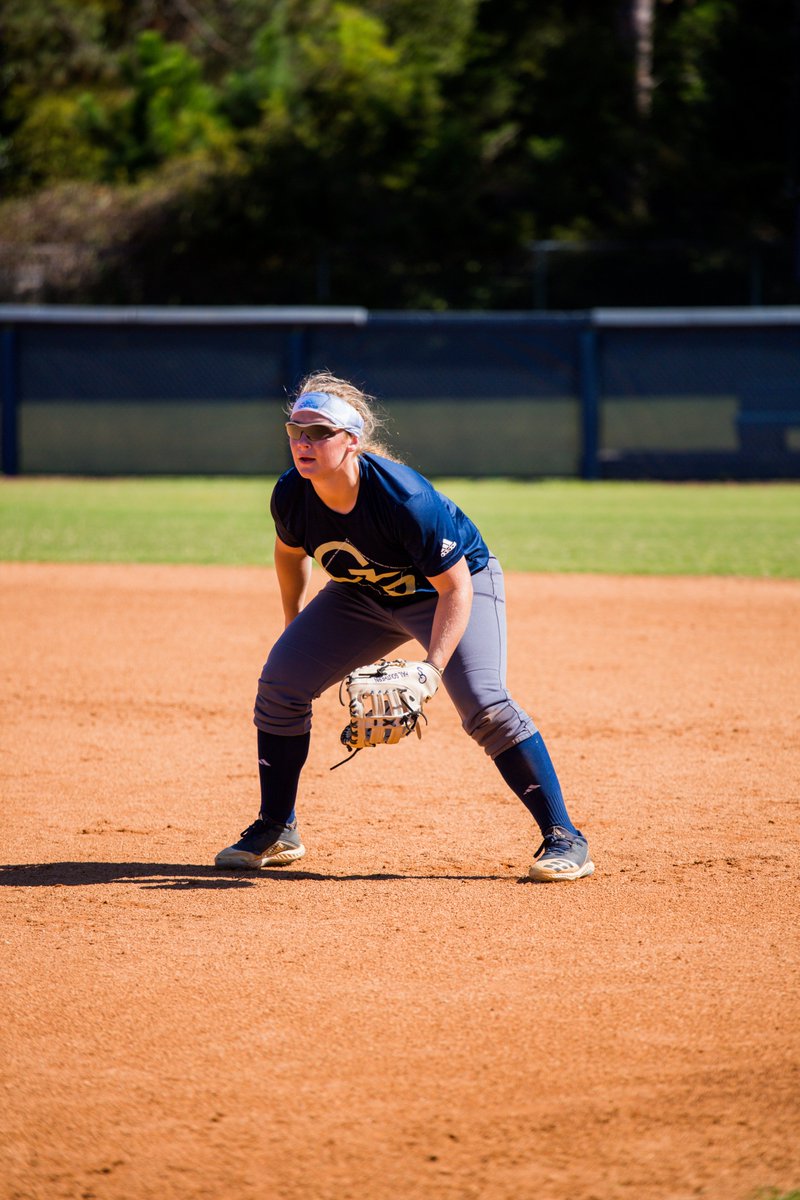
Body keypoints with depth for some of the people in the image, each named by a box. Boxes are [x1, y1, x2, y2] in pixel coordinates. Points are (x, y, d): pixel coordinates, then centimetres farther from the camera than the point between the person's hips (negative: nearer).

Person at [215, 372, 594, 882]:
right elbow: (291, 551, 4)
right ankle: (277, 833, 12)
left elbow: (455, 588, -31)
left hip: (455, 583, -6)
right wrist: (296, 628, 12)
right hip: (363, 595, 6)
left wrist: (432, 668, -41)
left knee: (484, 703, -25)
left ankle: (564, 839, -16)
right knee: (280, 682, -5)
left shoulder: (404, 497, -37)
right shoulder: (291, 496, -21)